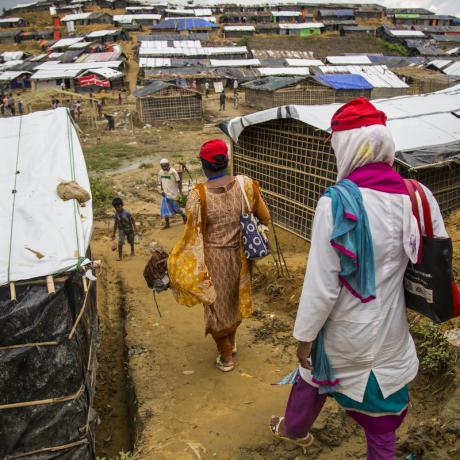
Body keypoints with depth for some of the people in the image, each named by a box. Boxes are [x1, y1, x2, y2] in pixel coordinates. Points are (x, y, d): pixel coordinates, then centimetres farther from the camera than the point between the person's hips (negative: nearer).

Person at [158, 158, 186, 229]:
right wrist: (162, 190, 2)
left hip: (173, 194, -5)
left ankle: (184, 214, 27)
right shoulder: (160, 173, 2)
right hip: (166, 194, 5)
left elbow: (179, 182, -10)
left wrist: (180, 192, -10)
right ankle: (167, 223, 21)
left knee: (176, 209, -3)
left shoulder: (173, 172, -15)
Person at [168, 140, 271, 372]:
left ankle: (226, 357, 32)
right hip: (238, 255, 4)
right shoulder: (245, 185, -11)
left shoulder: (198, 195, -20)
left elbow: (193, 234, -15)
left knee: (217, 304, 16)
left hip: (213, 258, -3)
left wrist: (175, 260, -2)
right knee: (235, 299, 26)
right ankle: (231, 342, 49)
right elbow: (264, 218, 0)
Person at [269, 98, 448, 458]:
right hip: (391, 331, 3)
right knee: (381, 414, 21)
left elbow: (322, 284, -22)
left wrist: (305, 336, -9)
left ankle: (293, 429, 55)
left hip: (344, 330, -2)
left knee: (313, 376, 27)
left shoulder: (338, 201, -25)